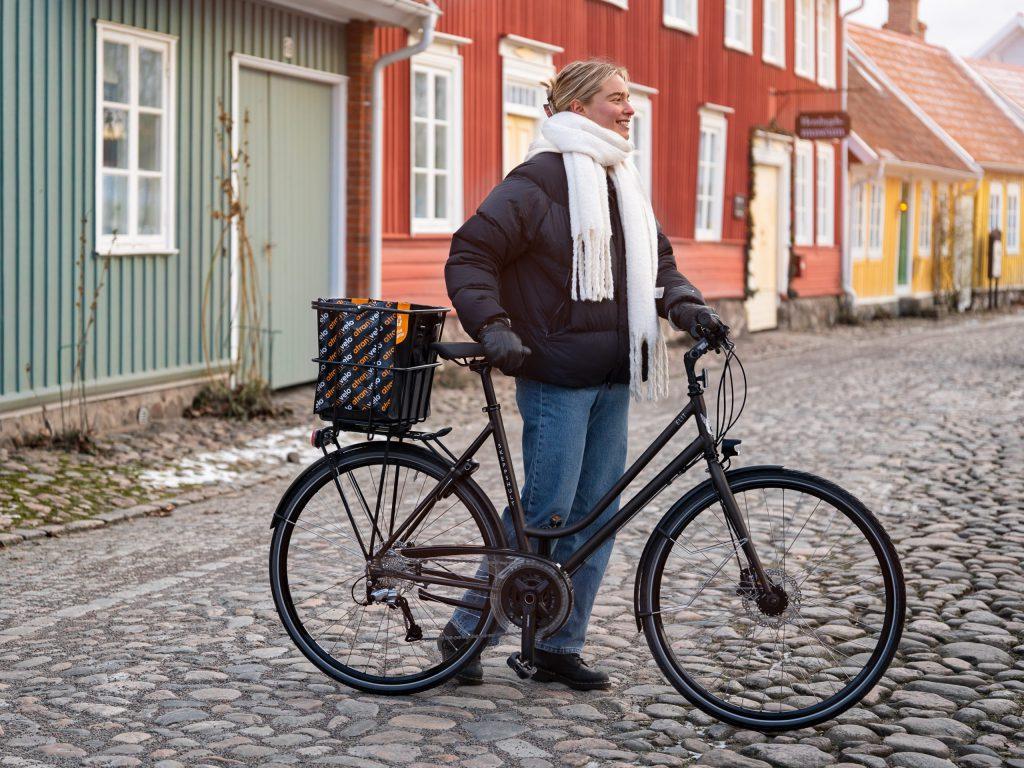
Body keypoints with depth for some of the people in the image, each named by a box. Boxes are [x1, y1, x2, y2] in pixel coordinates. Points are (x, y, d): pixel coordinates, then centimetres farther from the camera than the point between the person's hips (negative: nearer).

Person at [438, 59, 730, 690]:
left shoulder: (623, 182, 16)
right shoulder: (540, 179, -9)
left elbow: (657, 261, 20)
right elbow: (470, 257, -11)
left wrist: (688, 307, 1)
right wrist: (493, 329, -22)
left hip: (612, 378, 8)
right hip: (556, 377, -8)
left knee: (597, 515, 8)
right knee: (545, 513, -6)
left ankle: (560, 647, 17)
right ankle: (467, 632, 9)